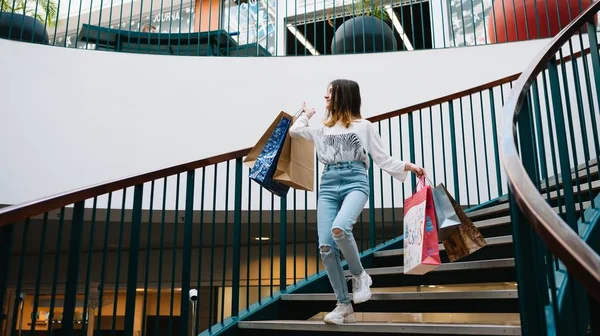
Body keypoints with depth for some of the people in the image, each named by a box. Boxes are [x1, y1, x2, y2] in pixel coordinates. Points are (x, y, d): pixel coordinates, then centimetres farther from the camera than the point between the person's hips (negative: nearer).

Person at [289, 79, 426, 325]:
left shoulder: (364, 126, 13)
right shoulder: (323, 129, 25)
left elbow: (383, 160, 10)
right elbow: (294, 130, 26)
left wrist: (410, 166, 0)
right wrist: (306, 114, 39)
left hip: (355, 182, -4)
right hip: (328, 185, 4)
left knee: (340, 228, -34)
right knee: (326, 246, -11)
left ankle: (359, 275, -6)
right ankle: (344, 306, -1)